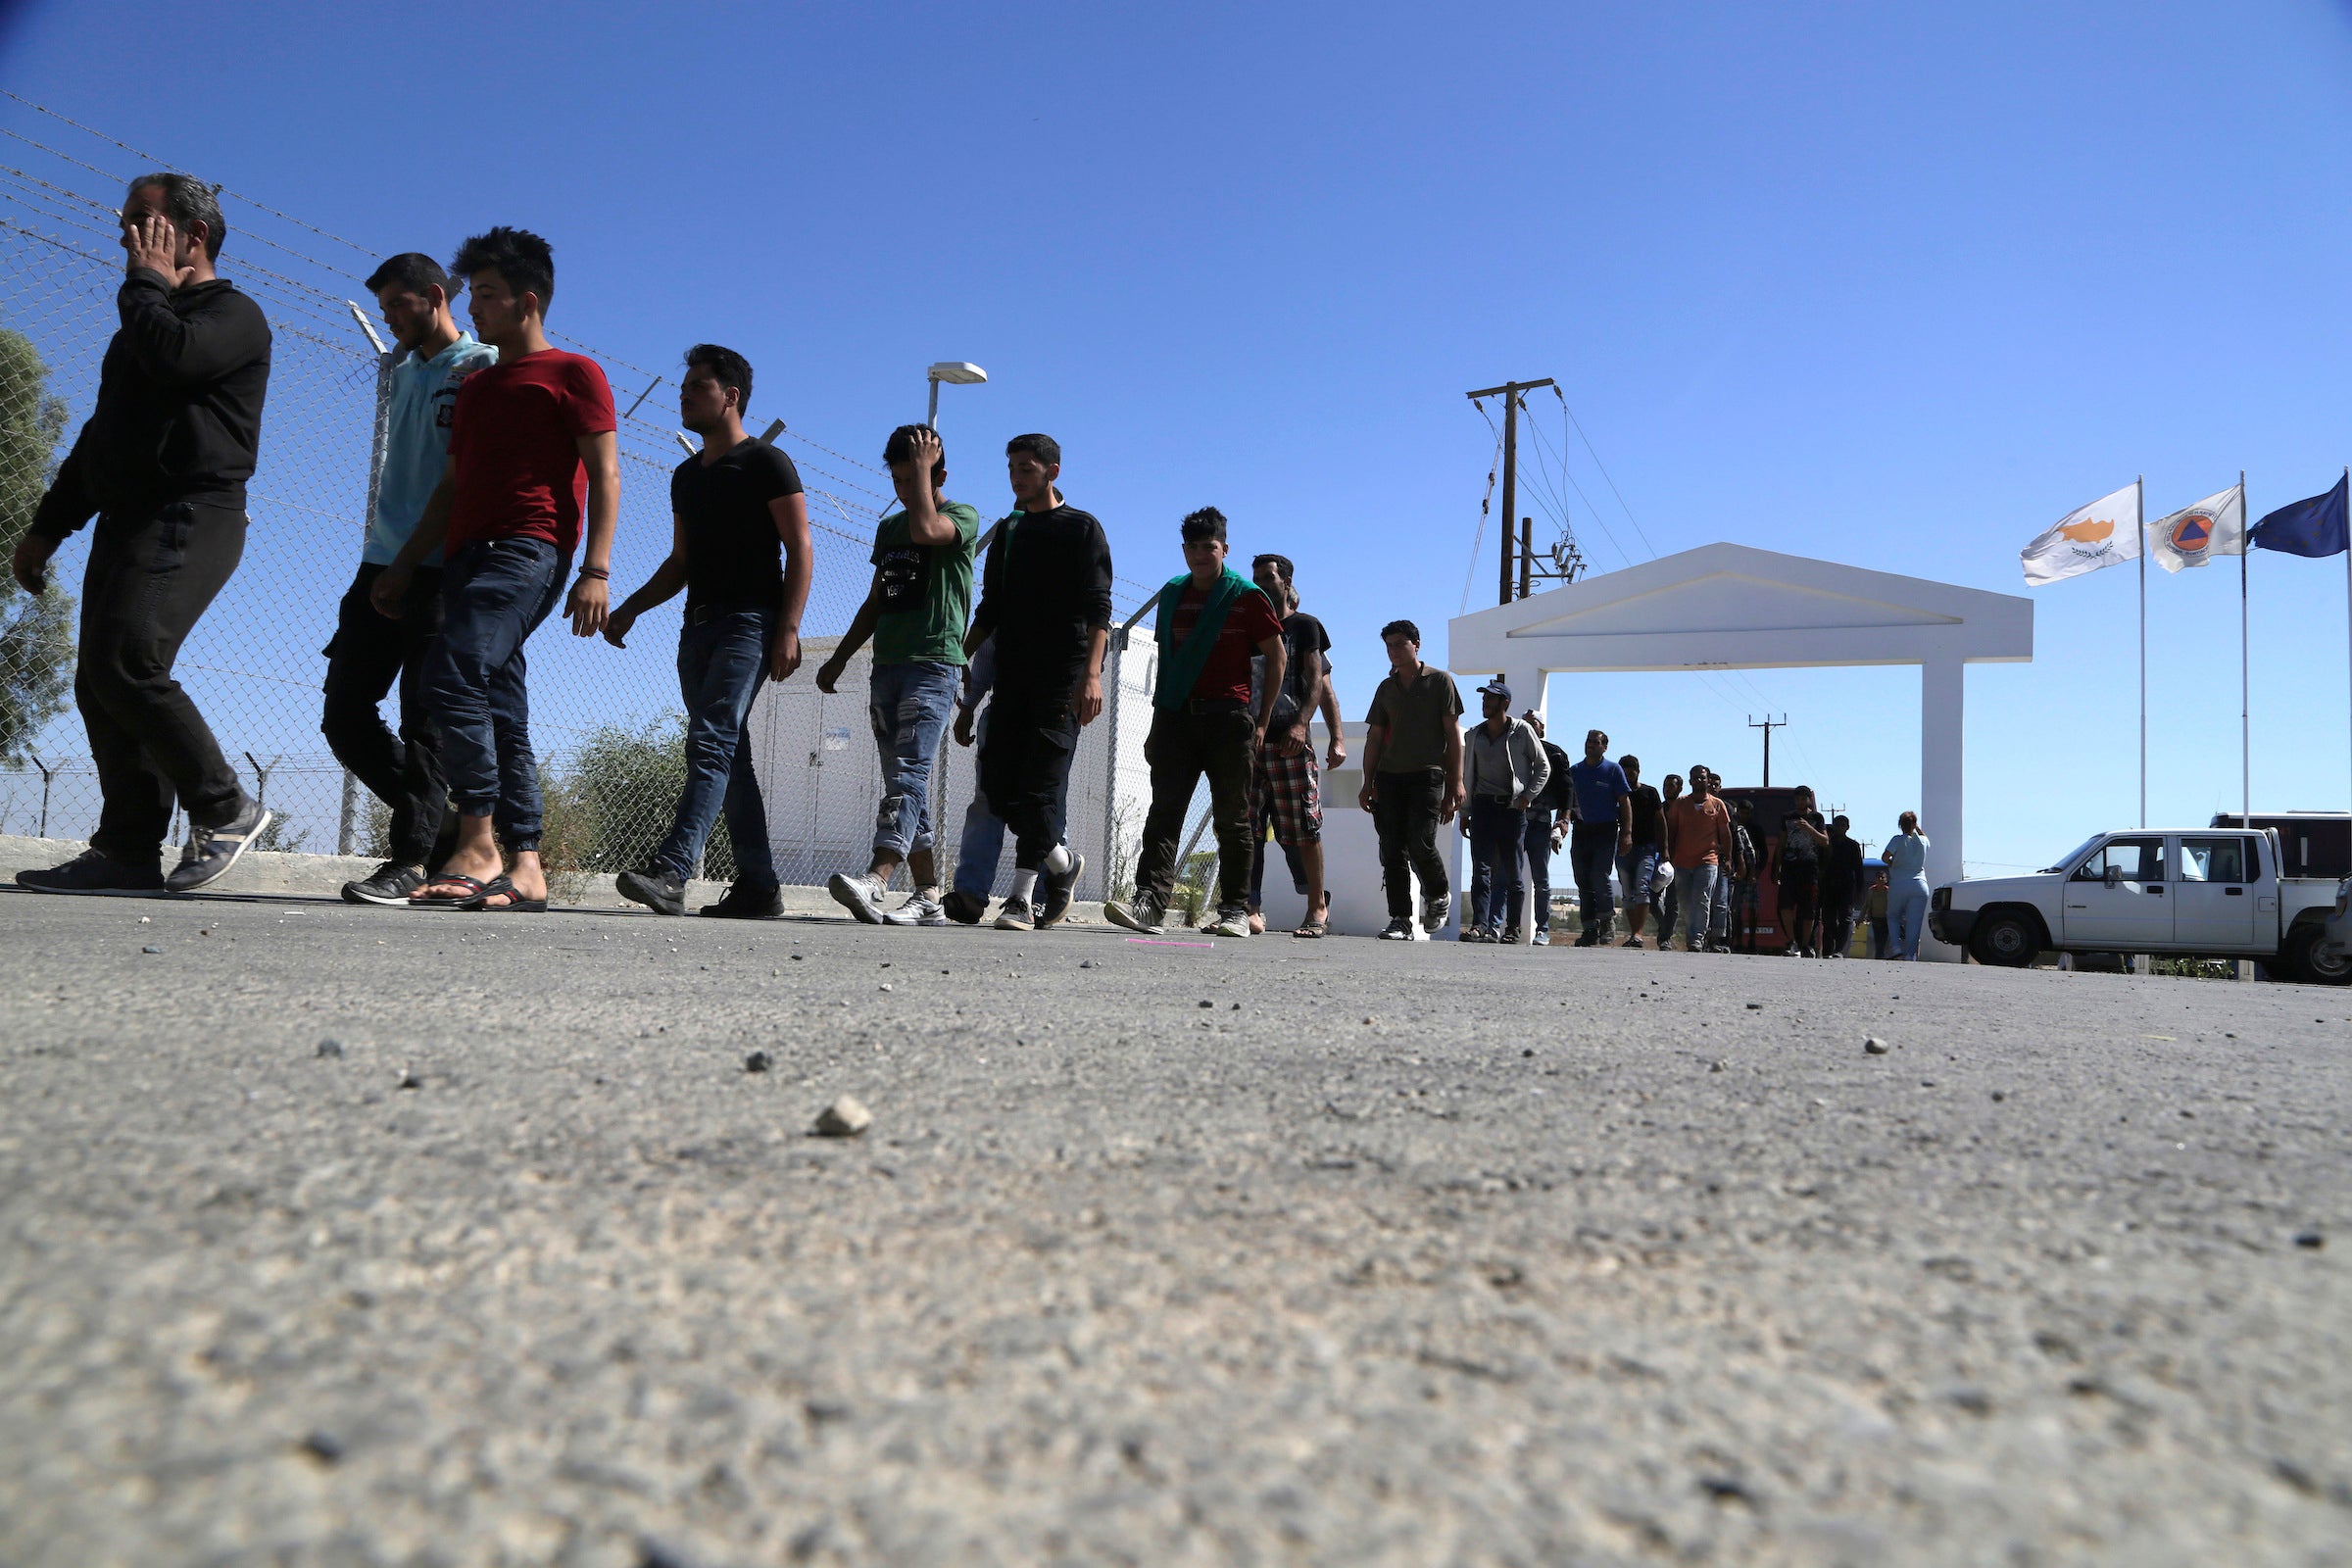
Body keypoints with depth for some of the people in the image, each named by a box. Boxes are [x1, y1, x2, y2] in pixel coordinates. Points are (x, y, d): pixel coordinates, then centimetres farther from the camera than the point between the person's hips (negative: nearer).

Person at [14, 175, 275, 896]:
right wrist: (47, 527, 26)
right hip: (126, 521, 9)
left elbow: (172, 356, -22)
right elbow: (101, 434, 30)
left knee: (124, 661, -23)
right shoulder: (149, 319, 29)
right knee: (99, 682, 0)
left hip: (191, 517, -9)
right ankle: (128, 851, -1)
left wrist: (147, 281, -3)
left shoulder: (234, 314, 1)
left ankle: (224, 809, -12)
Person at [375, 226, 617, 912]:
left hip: (528, 550, -8)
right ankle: (525, 868, 1)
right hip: (468, 555, 8)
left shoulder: (573, 372, 6)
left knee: (452, 673, -25)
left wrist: (596, 570, -16)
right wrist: (403, 565, 20)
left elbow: (604, 475, -4)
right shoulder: (475, 386, 28)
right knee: (501, 715, 1)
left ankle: (478, 846, -22)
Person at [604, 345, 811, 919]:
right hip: (698, 625, 8)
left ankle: (669, 870, -29)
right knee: (729, 754, 6)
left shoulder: (766, 463, -1)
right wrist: (630, 608, 13)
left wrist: (788, 629, -17)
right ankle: (759, 886, 9)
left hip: (749, 622, -8)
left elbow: (799, 550, -7)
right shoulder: (686, 475, 22)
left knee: (710, 741, -19)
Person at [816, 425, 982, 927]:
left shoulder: (963, 517, 1)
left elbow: (926, 529, -22)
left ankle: (876, 880, -34)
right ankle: (927, 895, 6)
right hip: (886, 665, 8)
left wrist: (922, 465, -8)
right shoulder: (889, 527, 22)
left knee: (909, 774, -20)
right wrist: (840, 658, 22)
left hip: (934, 664, -7)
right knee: (903, 782, 4)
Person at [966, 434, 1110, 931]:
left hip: (1063, 676, -6)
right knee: (998, 781, -1)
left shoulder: (1082, 529, 3)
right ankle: (1062, 862, 18)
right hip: (1012, 675, 6)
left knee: (1039, 785, -12)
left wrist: (1092, 673, -19)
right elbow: (990, 610, 23)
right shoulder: (1008, 532, 21)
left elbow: (1098, 610, -7)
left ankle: (1023, 897, -8)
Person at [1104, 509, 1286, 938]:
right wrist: (1157, 724, 16)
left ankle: (1235, 910, 7)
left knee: (1232, 819, 1)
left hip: (1229, 718, -3)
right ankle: (1150, 902, -14)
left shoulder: (1247, 597, 3)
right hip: (1178, 716, 4)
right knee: (1164, 810, -8)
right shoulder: (1172, 595, 16)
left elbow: (1277, 657, 5)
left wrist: (1262, 721, -1)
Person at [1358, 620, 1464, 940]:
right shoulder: (1386, 688, 19)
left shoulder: (1440, 681, 7)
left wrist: (1456, 781, -4)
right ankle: (1400, 921, 0)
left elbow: (1453, 732, 3)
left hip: (1427, 774, -4)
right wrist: (1368, 782, 8)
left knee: (1420, 843, -16)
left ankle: (1439, 896, 13)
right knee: (1392, 851, -3)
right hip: (1389, 777, 4)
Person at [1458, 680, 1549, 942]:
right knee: (1481, 869, -9)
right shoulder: (1475, 734, 12)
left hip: (1513, 808, -2)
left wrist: (1527, 796, -5)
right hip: (1483, 806, 2)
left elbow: (1543, 767, 7)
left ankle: (1511, 927, 9)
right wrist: (1465, 812, 13)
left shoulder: (1522, 731, 2)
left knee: (1510, 872, 3)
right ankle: (1480, 925, -15)